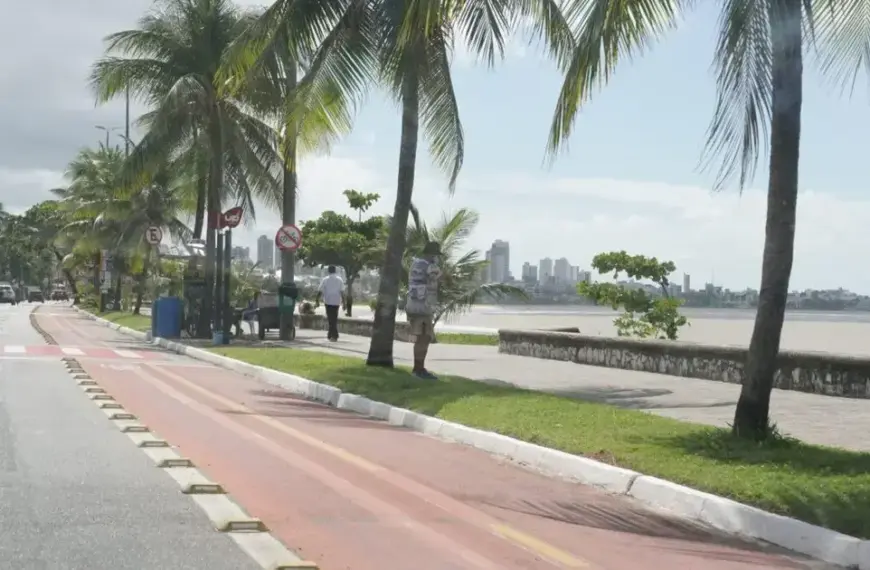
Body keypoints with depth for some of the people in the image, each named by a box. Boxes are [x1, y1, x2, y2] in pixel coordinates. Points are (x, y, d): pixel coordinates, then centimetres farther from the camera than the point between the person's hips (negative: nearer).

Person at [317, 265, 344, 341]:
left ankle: (334, 335, -8)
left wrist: (317, 300, 3)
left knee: (331, 319, -1)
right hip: (336, 302, 2)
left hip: (328, 301, -2)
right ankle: (331, 334, 17)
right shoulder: (339, 280, 3)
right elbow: (342, 292, 0)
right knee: (334, 318, 13)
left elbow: (320, 291, -5)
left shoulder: (325, 280, -2)